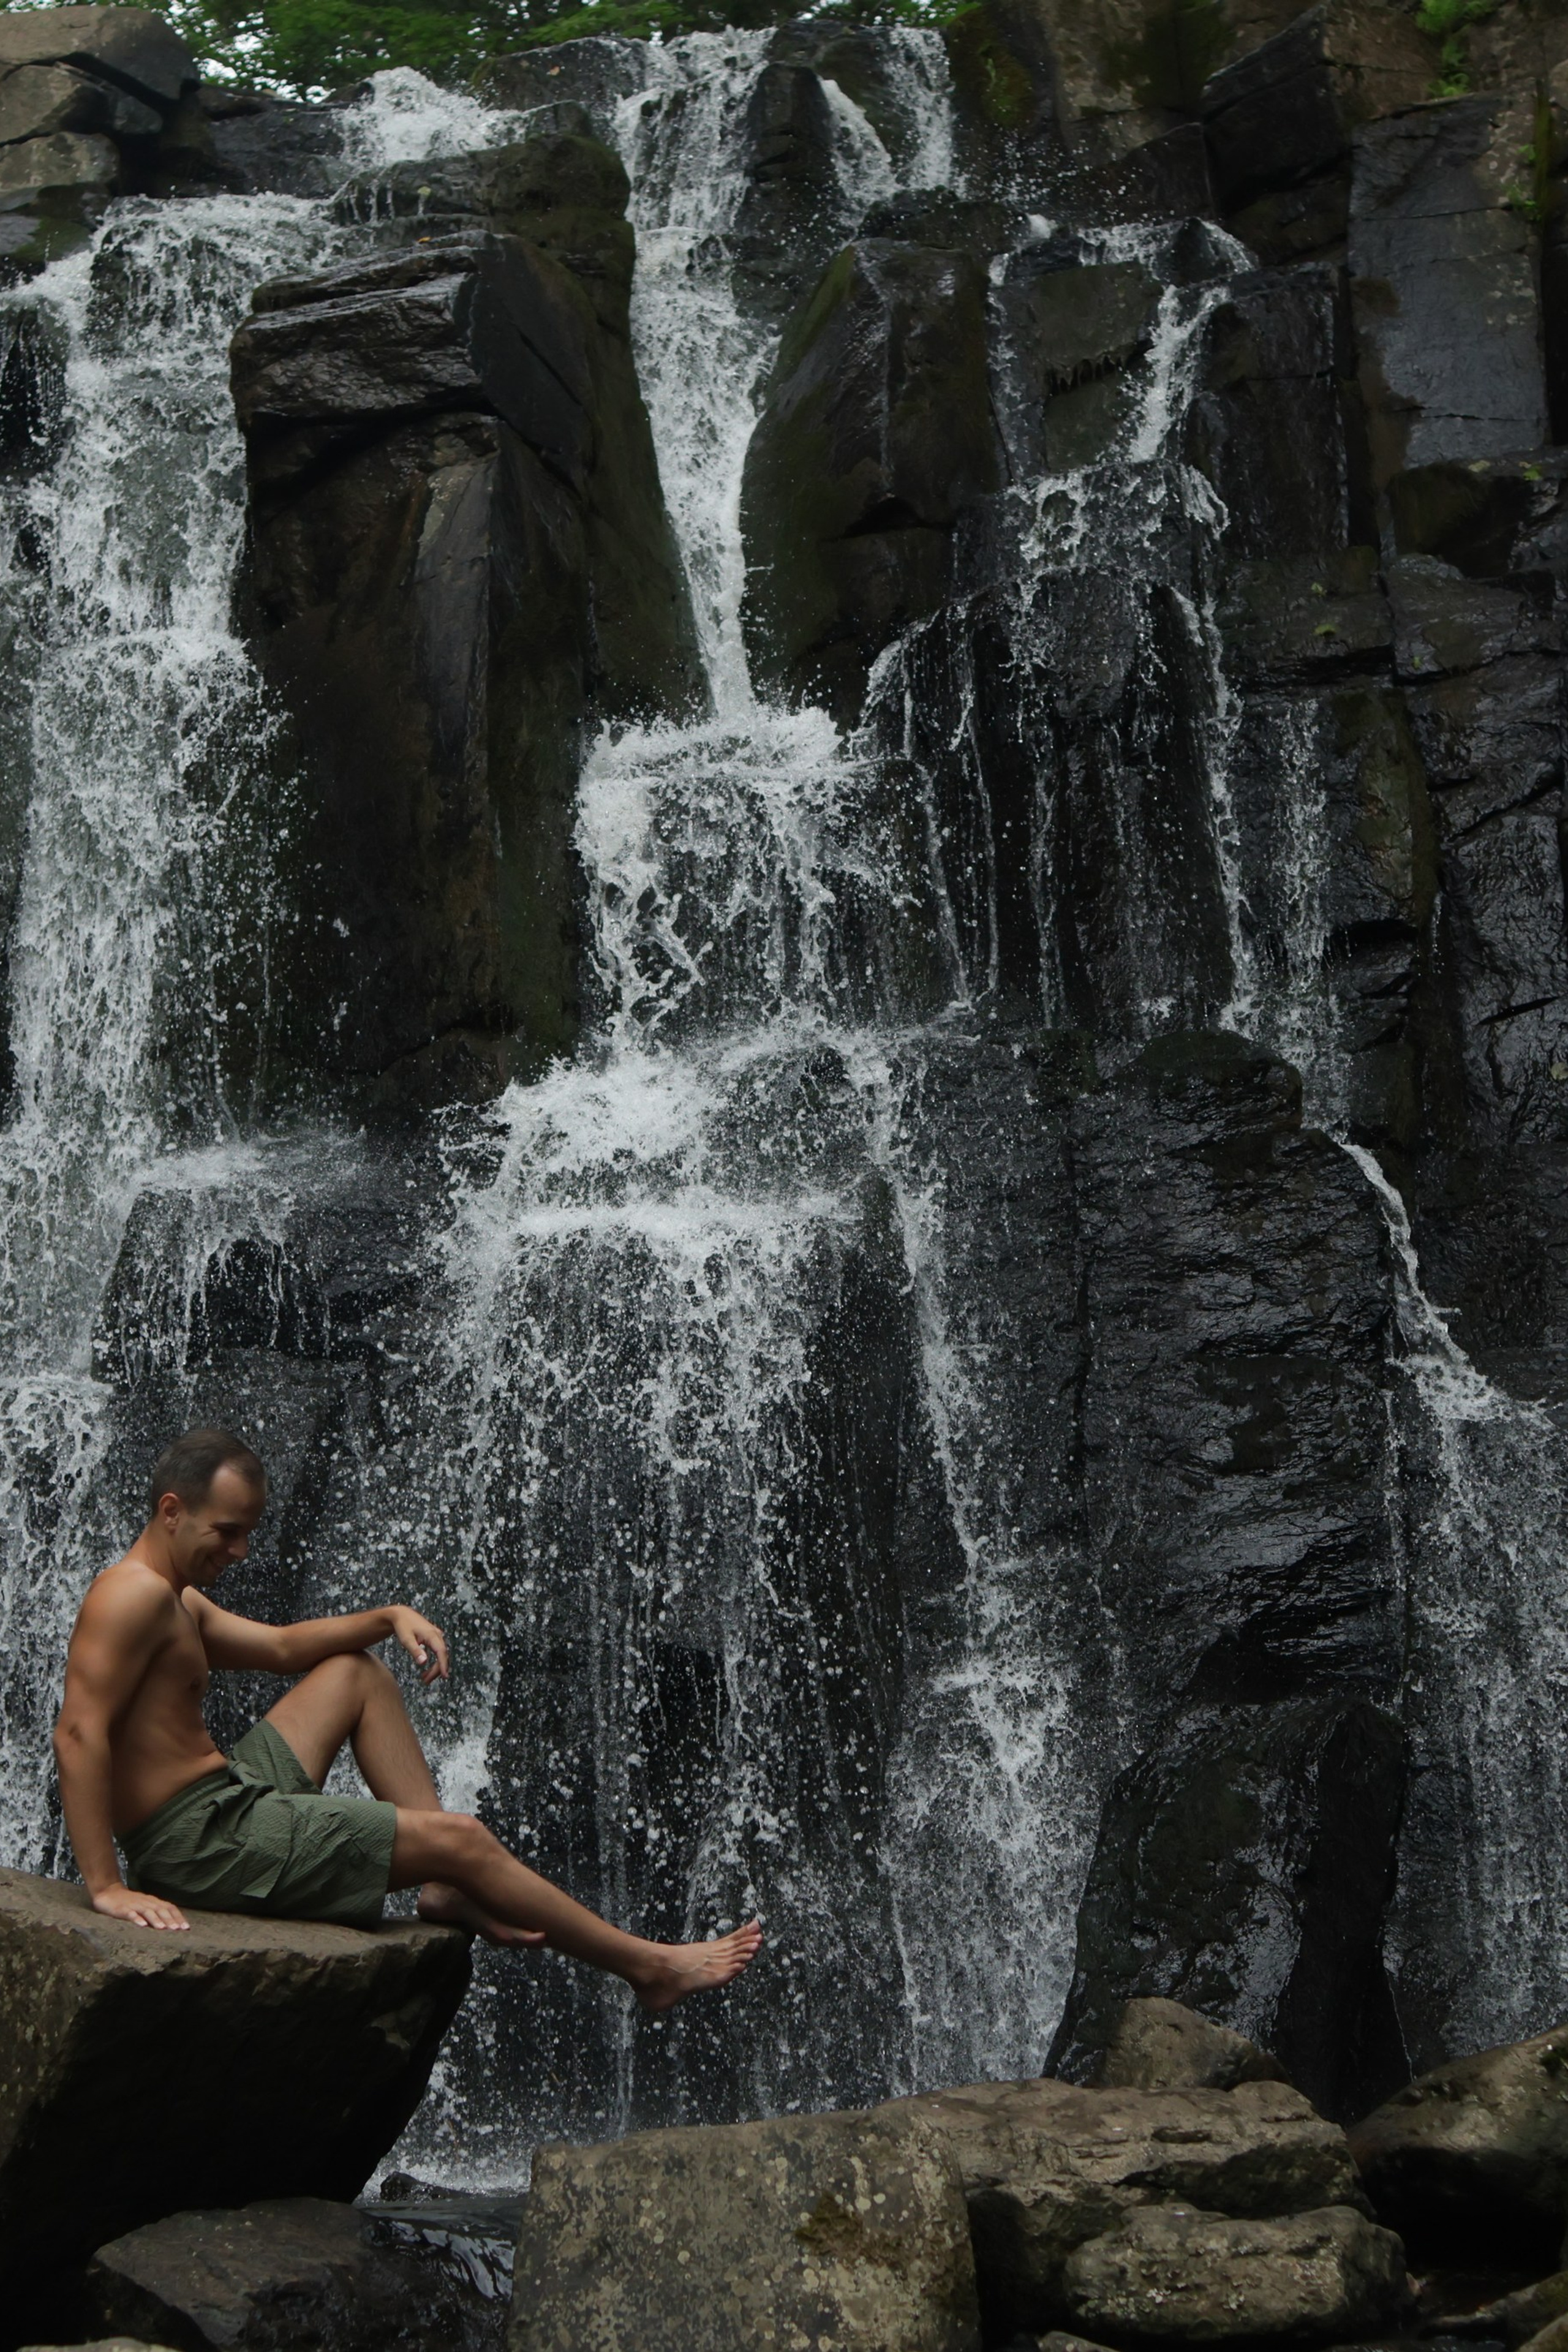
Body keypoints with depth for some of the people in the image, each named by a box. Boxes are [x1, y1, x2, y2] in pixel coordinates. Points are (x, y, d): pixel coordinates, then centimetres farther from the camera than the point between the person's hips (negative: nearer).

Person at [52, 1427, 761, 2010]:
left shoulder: (178, 1601, 14)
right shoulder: (138, 1594, -19)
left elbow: (281, 1648, 26)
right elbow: (79, 1733, -28)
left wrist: (388, 1618, 11)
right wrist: (107, 1887, -32)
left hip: (222, 1797, 11)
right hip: (202, 1842, -11)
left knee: (357, 1671, 23)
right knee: (461, 1838, -7)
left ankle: (448, 1888, 14)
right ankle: (648, 1967, 6)